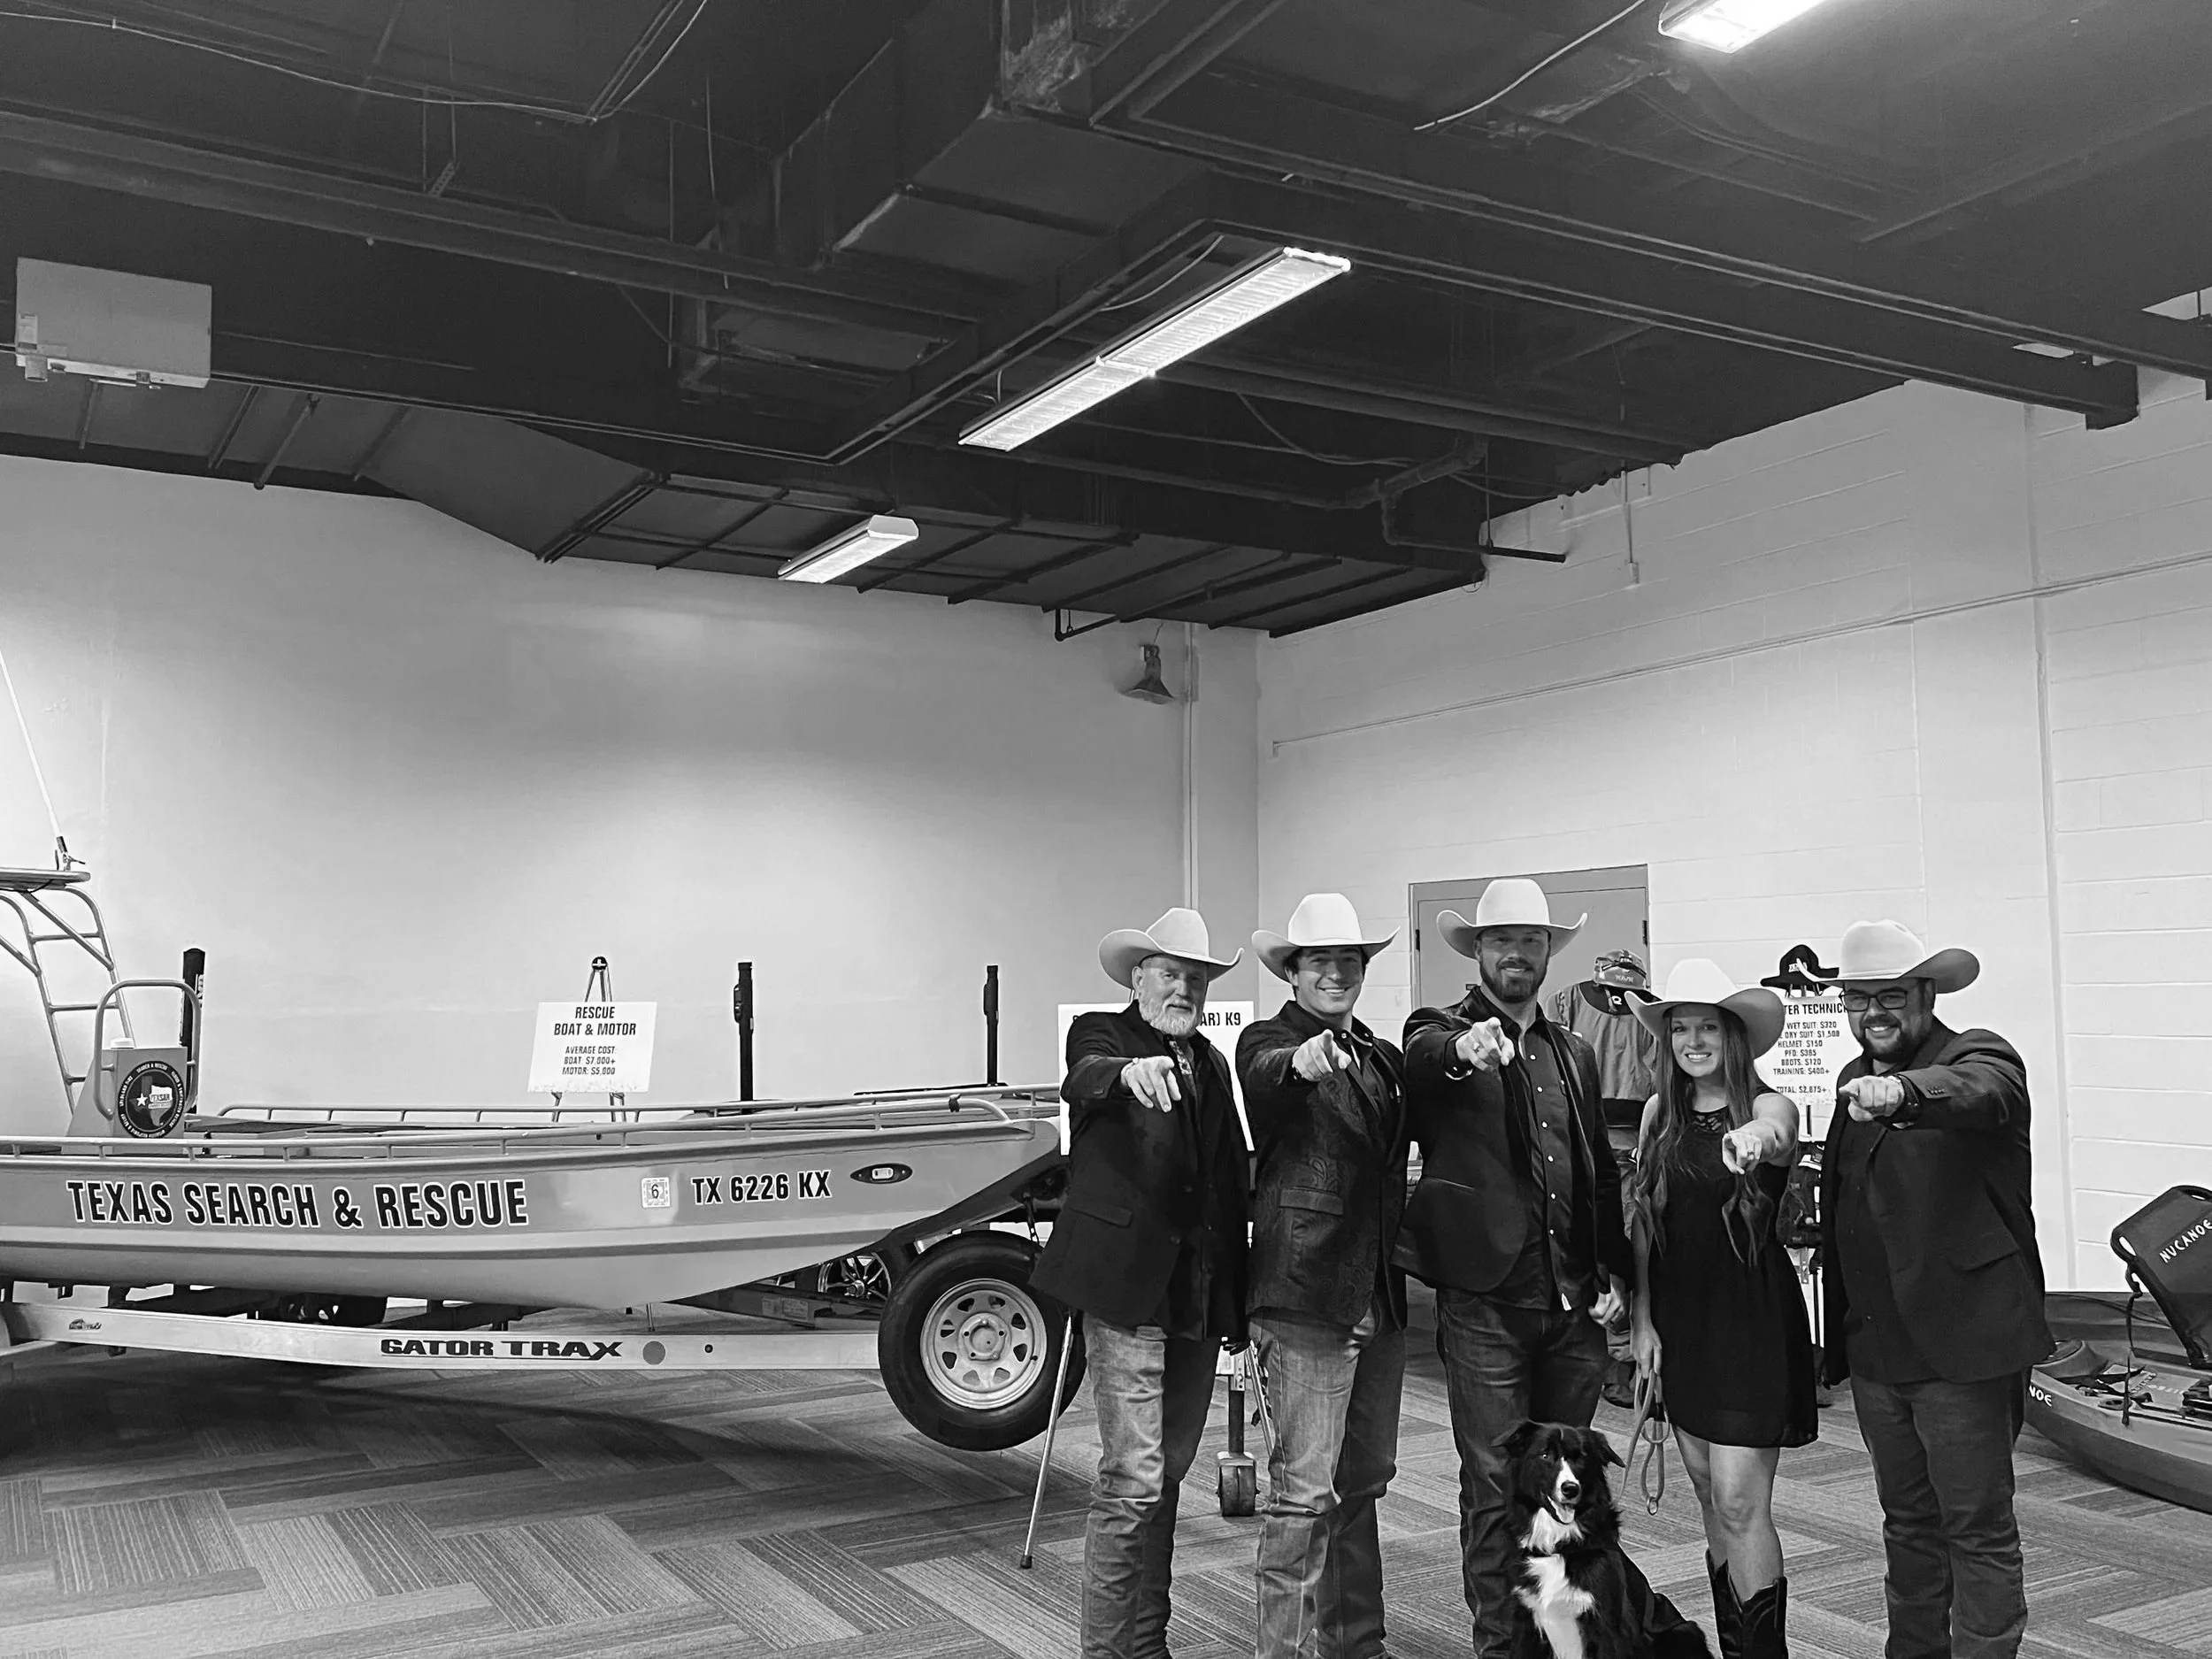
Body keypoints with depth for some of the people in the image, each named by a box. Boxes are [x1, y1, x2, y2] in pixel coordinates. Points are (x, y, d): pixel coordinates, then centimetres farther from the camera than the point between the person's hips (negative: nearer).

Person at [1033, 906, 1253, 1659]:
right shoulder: (1102, 1035, -3)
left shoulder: (1210, 1063, 15)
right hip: (1127, 1286, -6)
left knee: (1167, 1476, 15)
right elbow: (1084, 1079, -27)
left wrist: (1235, 1297, 9)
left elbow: (1231, 1179, 14)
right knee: (1132, 1481, -8)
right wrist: (1128, 1073, -51)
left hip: (1199, 1296, 7)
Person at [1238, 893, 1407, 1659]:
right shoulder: (1269, 1041, -7)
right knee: (1305, 1488, -5)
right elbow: (1264, 1079, -32)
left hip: (1380, 1300, 8)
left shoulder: (1382, 1056, 14)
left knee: (1365, 1479, 18)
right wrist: (1299, 1062, -53)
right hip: (1305, 1295, -7)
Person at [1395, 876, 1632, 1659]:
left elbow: (1601, 1174, 19)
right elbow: (1420, 1060, -26)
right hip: (1486, 1304, -5)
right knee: (1494, 1487, 1)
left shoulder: (1574, 1054, 16)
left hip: (1575, 1304, 5)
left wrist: (1614, 1271, 9)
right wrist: (1463, 1050, -48)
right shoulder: (1441, 1031, -1)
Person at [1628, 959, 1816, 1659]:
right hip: (1680, 1319, 5)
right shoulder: (1660, 1112, 4)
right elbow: (1644, 1221, 7)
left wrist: (1756, 1140, -58)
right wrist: (1642, 1319, 3)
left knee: (1740, 1503, -8)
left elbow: (1774, 1133, -35)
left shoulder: (1770, 1106, -10)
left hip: (1752, 1318, -5)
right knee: (1711, 1498, 14)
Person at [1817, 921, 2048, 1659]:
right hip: (1874, 1347, 7)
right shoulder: (1853, 1080, 12)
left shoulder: (1979, 1057, -9)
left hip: (1960, 1347, -7)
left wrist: (1902, 1093, -55)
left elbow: (1976, 1094, -34)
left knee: (1979, 1530, 3)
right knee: (1908, 1523, 19)